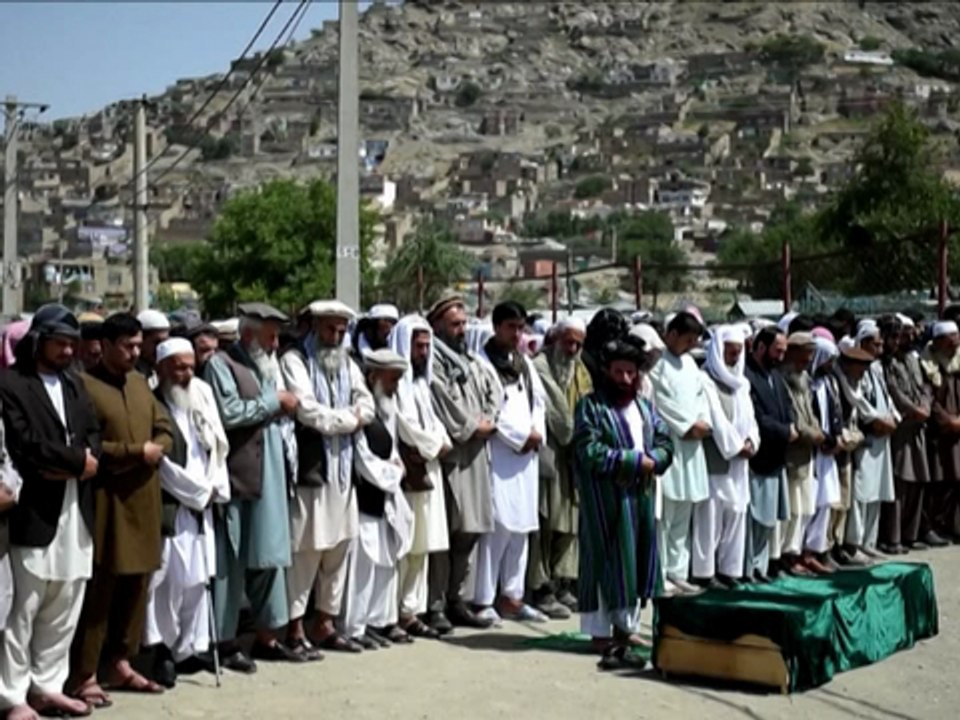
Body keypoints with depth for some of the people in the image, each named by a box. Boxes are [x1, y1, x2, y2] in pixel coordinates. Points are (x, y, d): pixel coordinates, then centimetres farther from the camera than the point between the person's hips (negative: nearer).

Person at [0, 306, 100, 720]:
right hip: (35, 512, -7)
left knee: (63, 612, 11)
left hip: (76, 512, 7)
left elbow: (93, 435, 12)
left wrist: (72, 466, -8)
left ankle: (47, 686, 21)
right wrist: (76, 460, -9)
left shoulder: (74, 386, 19)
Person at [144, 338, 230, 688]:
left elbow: (215, 449, 13)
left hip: (200, 507, 7)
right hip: (168, 508, -7)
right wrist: (200, 491, -8)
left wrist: (214, 488, 0)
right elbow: (161, 463, -14)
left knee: (197, 579, 8)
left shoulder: (200, 400, 11)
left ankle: (190, 648, 14)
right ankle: (163, 650, 1)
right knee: (169, 579, -7)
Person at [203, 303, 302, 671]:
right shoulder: (221, 364, -5)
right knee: (230, 560, -1)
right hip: (234, 474, -8)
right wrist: (273, 401, -9)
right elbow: (229, 413, -18)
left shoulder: (268, 364, 18)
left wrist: (284, 405, 4)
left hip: (268, 475, 8)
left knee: (270, 554, 10)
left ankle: (267, 636, 20)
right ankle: (225, 641, 7)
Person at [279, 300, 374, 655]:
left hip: (342, 468, 7)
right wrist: (348, 419, -3)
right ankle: (295, 628, 3)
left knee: (339, 547, 10)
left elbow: (367, 405, 8)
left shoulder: (347, 363, 18)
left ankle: (325, 623, 19)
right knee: (305, 551, -5)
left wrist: (333, 419, -9)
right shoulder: (294, 360, -4)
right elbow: (308, 410, -15)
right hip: (308, 467, -7)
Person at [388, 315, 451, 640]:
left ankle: (412, 610, 14)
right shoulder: (396, 379, -9)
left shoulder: (421, 381, 20)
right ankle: (396, 611, -2)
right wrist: (435, 446, -3)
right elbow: (406, 426, -14)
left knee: (422, 546, 9)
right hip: (408, 470, -9)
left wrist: (443, 441, 1)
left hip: (428, 471, 9)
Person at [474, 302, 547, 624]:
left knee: (521, 526, 8)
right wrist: (521, 436, -9)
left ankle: (512, 596, 14)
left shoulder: (524, 361, 17)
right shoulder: (483, 361, -6)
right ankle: (484, 600, -6)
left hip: (527, 452, 8)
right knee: (497, 525, -11)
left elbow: (538, 399, 19)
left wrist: (537, 433, 1)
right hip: (498, 453, -7)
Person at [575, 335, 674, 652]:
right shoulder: (591, 406, -5)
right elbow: (591, 451, -16)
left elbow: (666, 444, 10)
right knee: (607, 559, -4)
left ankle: (626, 626, 20)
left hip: (640, 494, 7)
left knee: (638, 560, 9)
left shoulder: (645, 406, 16)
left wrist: (650, 461, -12)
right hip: (605, 496, -6)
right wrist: (635, 460, -15)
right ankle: (600, 630, 2)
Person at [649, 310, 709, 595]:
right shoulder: (657, 361, -9)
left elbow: (700, 395, 19)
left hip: (690, 445, 8)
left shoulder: (689, 362, 18)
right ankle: (658, 574, -4)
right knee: (663, 515, -8)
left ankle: (677, 572, 14)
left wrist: (703, 422, 0)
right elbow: (660, 403, -14)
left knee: (682, 517, 9)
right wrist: (687, 426, -9)